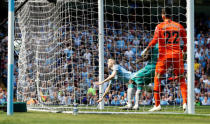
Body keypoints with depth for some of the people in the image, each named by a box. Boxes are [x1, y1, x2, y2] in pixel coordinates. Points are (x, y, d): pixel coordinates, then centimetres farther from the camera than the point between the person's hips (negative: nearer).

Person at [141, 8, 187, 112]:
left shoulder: (159, 26, 0)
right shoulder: (179, 26, 9)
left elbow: (155, 40, -9)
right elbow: (185, 41, 10)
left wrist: (146, 50, 1)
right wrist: (184, 50, 26)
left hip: (164, 56, -2)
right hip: (177, 55, 2)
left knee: (157, 78, 7)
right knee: (181, 79, 9)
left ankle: (157, 105, 1)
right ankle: (185, 103, -4)